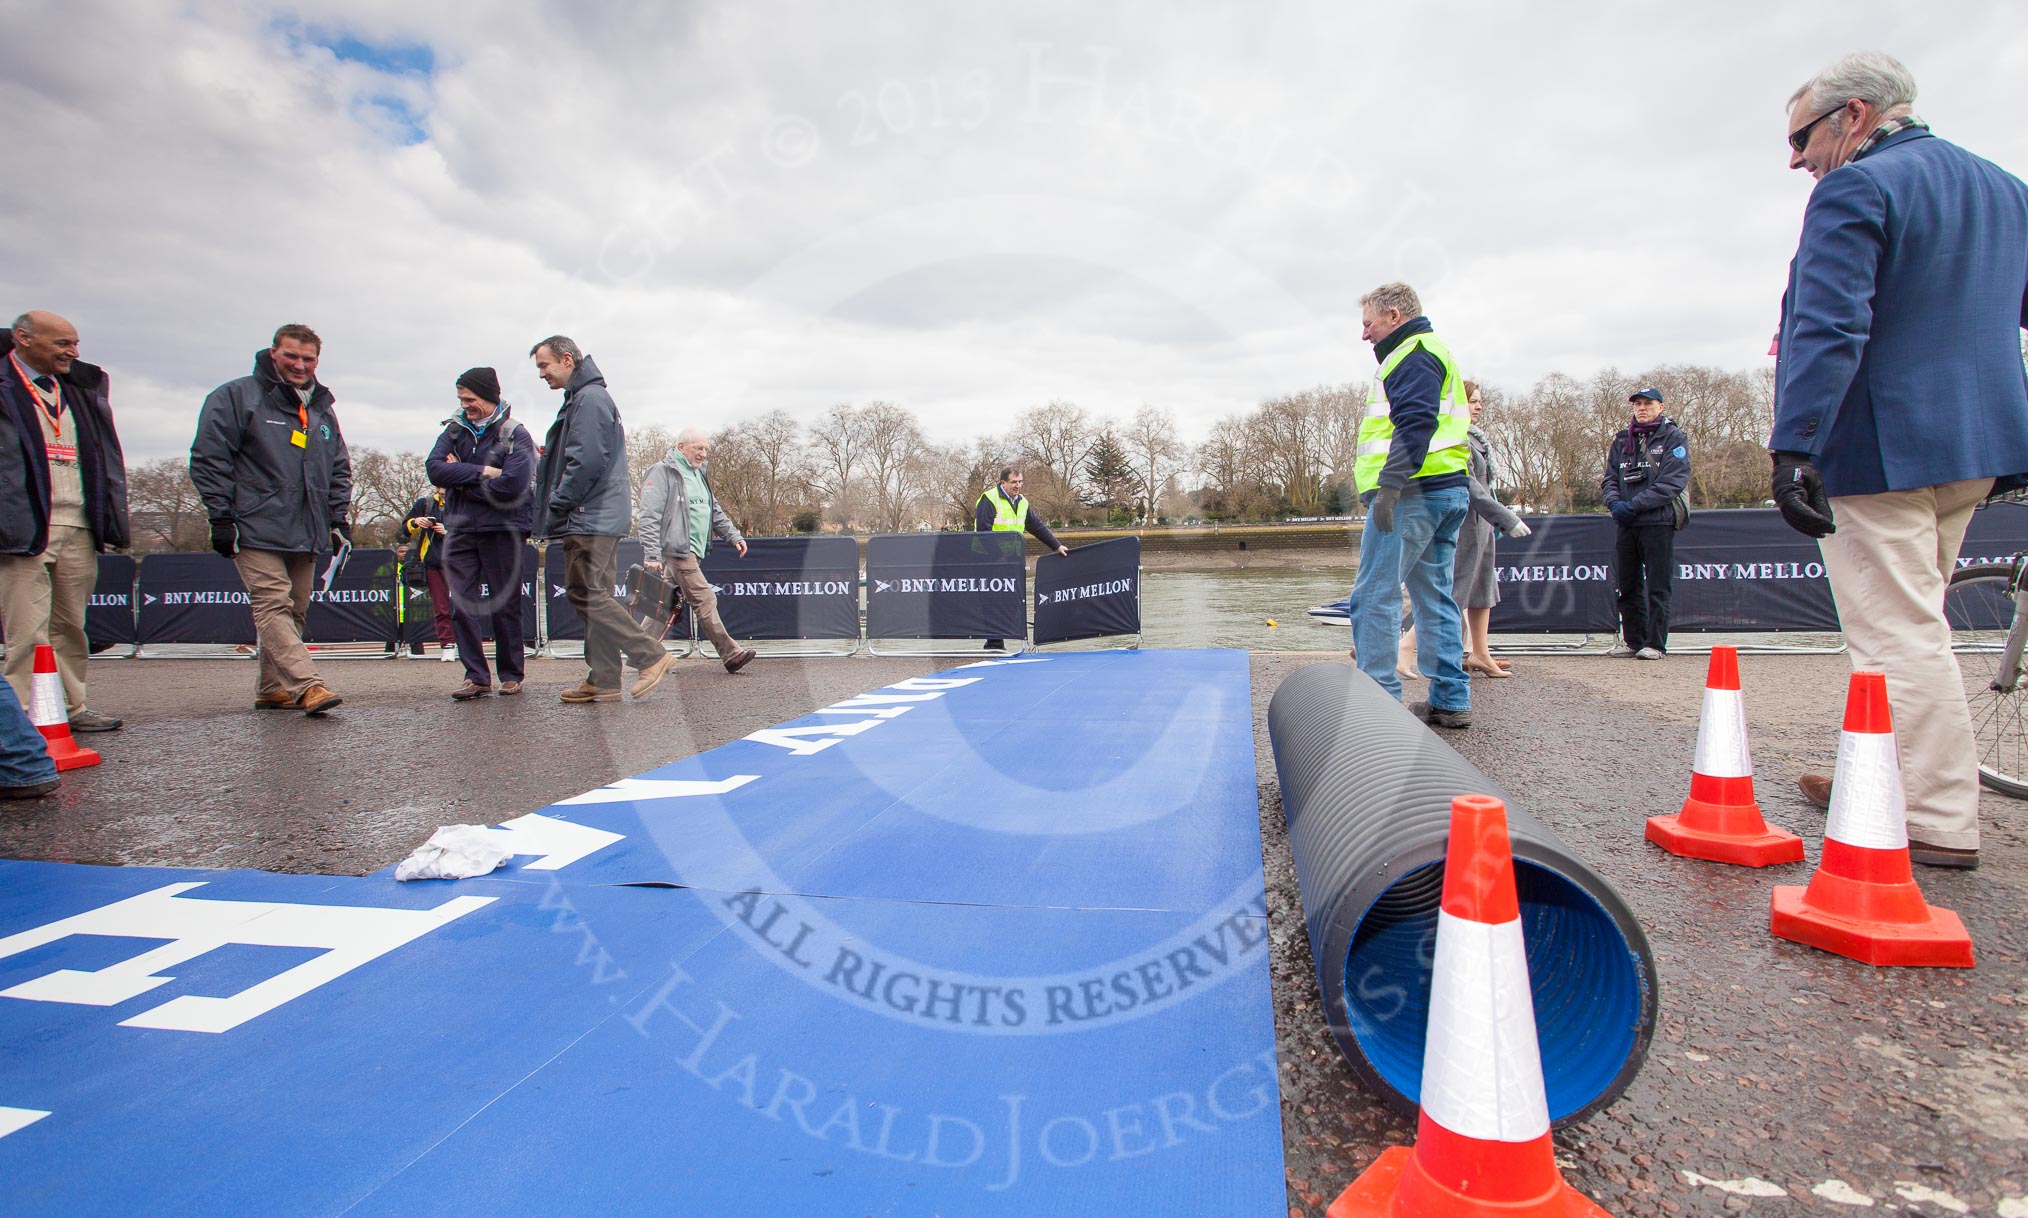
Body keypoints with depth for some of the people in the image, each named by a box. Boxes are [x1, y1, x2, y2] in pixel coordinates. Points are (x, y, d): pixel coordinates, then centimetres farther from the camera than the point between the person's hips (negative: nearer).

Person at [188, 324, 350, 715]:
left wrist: (339, 518, 13)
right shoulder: (235, 397, -1)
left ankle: (271, 688, 18)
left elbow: (340, 469, 23)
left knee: (295, 611, 9)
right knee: (274, 606, -14)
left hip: (306, 534, 7)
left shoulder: (323, 409, 18)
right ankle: (307, 686, -25)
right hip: (257, 530, -6)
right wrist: (221, 518, -11)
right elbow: (208, 459, -6)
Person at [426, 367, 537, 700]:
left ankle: (512, 675, 15)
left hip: (503, 529, -4)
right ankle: (476, 676, 6)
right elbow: (435, 469, -5)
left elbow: (511, 485, -19)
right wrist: (481, 472, -16)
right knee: (462, 605, 0)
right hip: (461, 530, 5)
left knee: (505, 606, 3)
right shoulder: (455, 430, 10)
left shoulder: (515, 435, -5)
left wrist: (461, 481, -9)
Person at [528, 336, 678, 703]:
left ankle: (652, 656, -10)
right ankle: (604, 681, 11)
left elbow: (587, 461, -19)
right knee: (592, 596, 8)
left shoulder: (590, 398, -11)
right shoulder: (579, 399, 23)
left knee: (587, 595, -12)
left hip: (591, 519, -10)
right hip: (596, 520, 10)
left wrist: (556, 507, -14)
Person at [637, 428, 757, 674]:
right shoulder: (662, 472, -7)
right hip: (677, 549, -9)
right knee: (705, 600, -11)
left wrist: (733, 536, 18)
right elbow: (650, 516, -13)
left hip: (694, 551, 9)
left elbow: (714, 511, 28)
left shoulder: (698, 474, 22)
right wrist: (653, 554, -19)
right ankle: (730, 654, -10)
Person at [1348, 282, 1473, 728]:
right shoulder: (1435, 352, 27)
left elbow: (1415, 424, -20)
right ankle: (1451, 701, 12)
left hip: (1413, 492, -11)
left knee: (1374, 595, -10)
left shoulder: (1412, 356, -6)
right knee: (1435, 596, 10)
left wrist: (1389, 486, -26)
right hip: (1448, 491, 11)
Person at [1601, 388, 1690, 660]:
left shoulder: (1674, 438, 0)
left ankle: (1655, 644, 2)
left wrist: (1634, 505, -17)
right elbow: (1609, 477, 13)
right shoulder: (1622, 440, 16)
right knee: (1627, 586, 9)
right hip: (1626, 525, 5)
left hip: (1658, 522, -5)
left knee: (1657, 588, -2)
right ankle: (1633, 641, 18)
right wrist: (1614, 502, -9)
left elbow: (1673, 482, -11)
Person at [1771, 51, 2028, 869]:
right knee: (1910, 625, 18)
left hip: (1880, 451, -9)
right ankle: (1881, 780, 29)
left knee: (1900, 636, -5)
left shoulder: (1856, 191, -11)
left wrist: (1794, 448, -27)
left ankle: (1940, 825, 0)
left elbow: (1828, 329, -23)